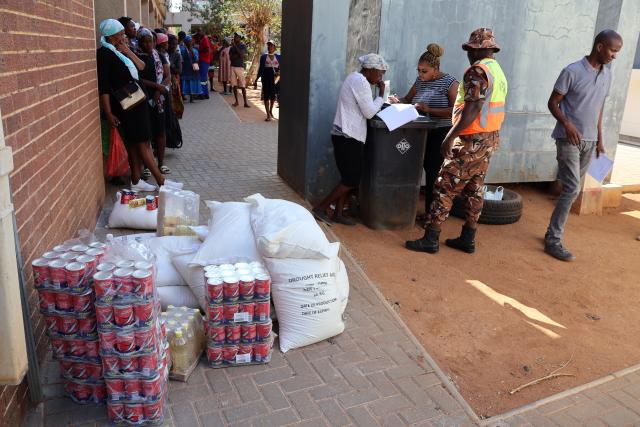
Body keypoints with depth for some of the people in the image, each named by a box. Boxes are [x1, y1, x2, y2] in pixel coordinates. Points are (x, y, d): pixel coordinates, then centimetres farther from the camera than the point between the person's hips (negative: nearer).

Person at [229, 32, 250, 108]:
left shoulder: (243, 46, 1)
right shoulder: (232, 47, 12)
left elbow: (242, 55, -14)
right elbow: (230, 58, 7)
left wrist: (236, 46, -12)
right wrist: (237, 55, -9)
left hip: (240, 67, -4)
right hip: (233, 66, 4)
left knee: (243, 85, -7)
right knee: (234, 85, 4)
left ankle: (245, 102, -5)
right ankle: (236, 101, 12)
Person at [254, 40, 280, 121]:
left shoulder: (278, 57, 5)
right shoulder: (263, 56, 4)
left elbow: (280, 68, 9)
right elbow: (260, 69, 6)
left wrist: (279, 72, -14)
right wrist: (256, 80, 3)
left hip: (275, 78, 1)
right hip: (266, 77, -1)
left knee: (273, 96, 7)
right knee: (266, 96, -3)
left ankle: (271, 111, 30)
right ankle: (268, 115, 0)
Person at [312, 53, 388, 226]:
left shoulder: (354, 77, 16)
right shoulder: (361, 82, -16)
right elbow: (369, 112, -14)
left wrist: (379, 99, 9)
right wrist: (381, 94, -3)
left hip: (344, 136, 10)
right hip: (349, 138, -10)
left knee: (348, 178, 14)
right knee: (351, 181, -3)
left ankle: (338, 214, 18)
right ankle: (320, 208, 2)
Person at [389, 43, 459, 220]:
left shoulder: (449, 82, -10)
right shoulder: (420, 81, 8)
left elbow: (455, 110, -19)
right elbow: (408, 99, 19)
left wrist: (429, 110, -24)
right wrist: (397, 101, -3)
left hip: (441, 134, -5)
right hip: (423, 133, 5)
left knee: (433, 174, -5)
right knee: (428, 171, 6)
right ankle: (429, 211, 15)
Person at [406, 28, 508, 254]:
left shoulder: (478, 71, -15)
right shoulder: (499, 72, 15)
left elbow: (472, 110, -23)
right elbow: (490, 109, 16)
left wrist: (450, 136, -20)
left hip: (472, 141, -9)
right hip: (490, 139, 9)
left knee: (445, 187, -4)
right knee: (474, 190, 13)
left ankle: (431, 239, -1)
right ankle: (468, 239, 20)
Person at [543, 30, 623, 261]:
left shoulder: (606, 74, 11)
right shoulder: (572, 71, -9)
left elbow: (599, 108, 19)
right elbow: (553, 103, -7)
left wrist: (599, 139, 18)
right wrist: (567, 124, -23)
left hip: (589, 141, 7)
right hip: (569, 139, -7)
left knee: (572, 188, 8)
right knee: (572, 188, -13)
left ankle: (554, 232, 17)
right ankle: (553, 240, -6)